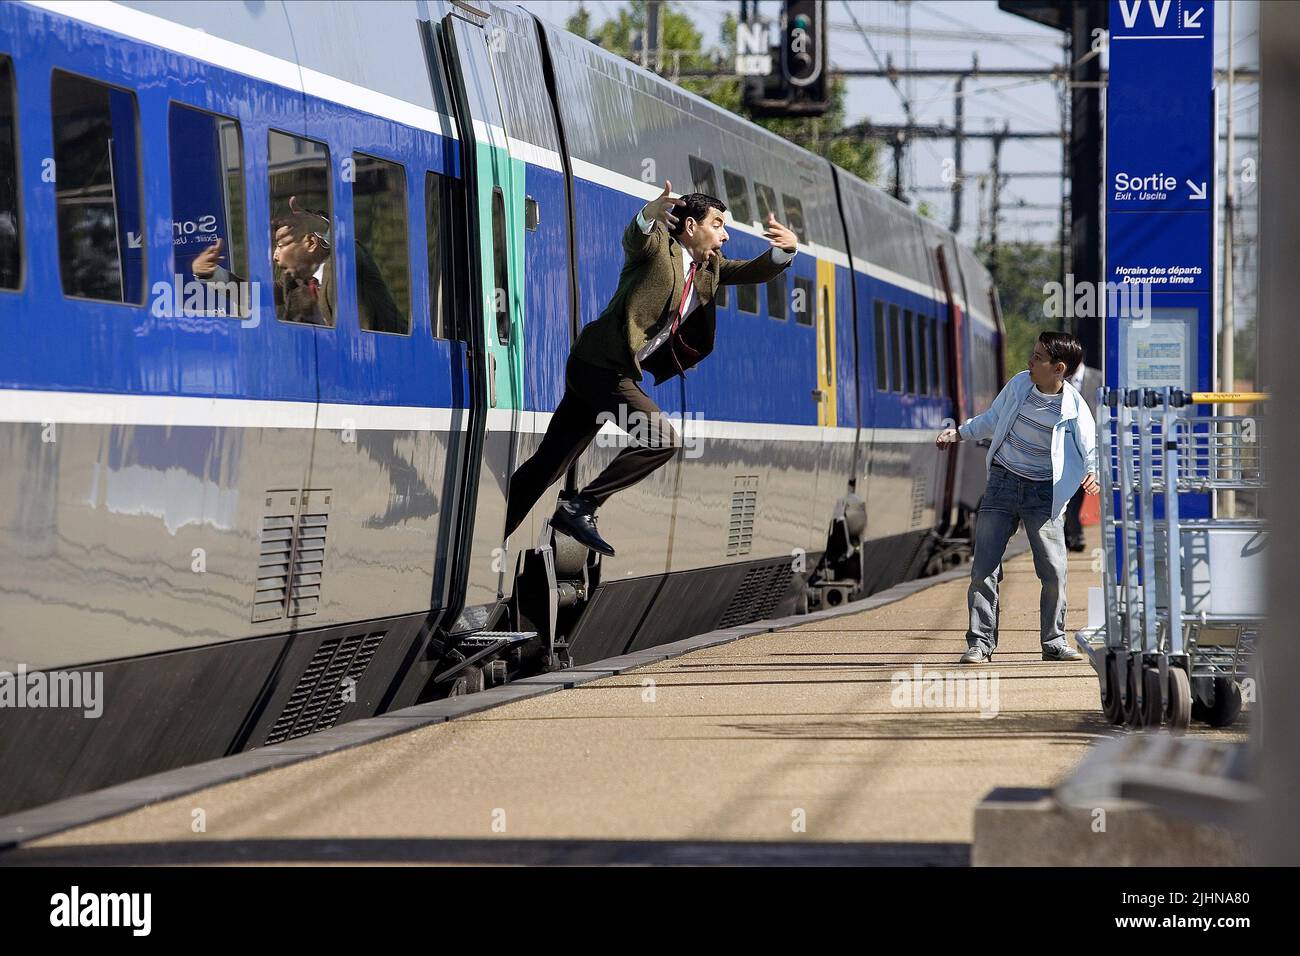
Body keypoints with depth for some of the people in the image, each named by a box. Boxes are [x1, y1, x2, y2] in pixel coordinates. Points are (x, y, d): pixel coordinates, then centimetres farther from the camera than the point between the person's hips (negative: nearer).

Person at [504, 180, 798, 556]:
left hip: (615, 372, 9)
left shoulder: (709, 266, 14)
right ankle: (580, 508, -16)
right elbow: (636, 238, -31)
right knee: (663, 437, -18)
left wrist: (786, 249, -9)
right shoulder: (658, 247, -10)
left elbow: (754, 272, 13)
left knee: (549, 465, 9)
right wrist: (651, 213, -55)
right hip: (602, 364, -9)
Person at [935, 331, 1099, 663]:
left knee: (1054, 570, -6)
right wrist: (959, 433, 13)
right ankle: (980, 642, 2)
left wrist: (1092, 474, -27)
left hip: (1043, 493, -2)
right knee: (984, 567, -4)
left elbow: (1090, 449, -7)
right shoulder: (1019, 384, -3)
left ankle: (1054, 641, 11)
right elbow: (992, 419, 15)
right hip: (1003, 482, 2)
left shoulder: (1074, 406, -13)